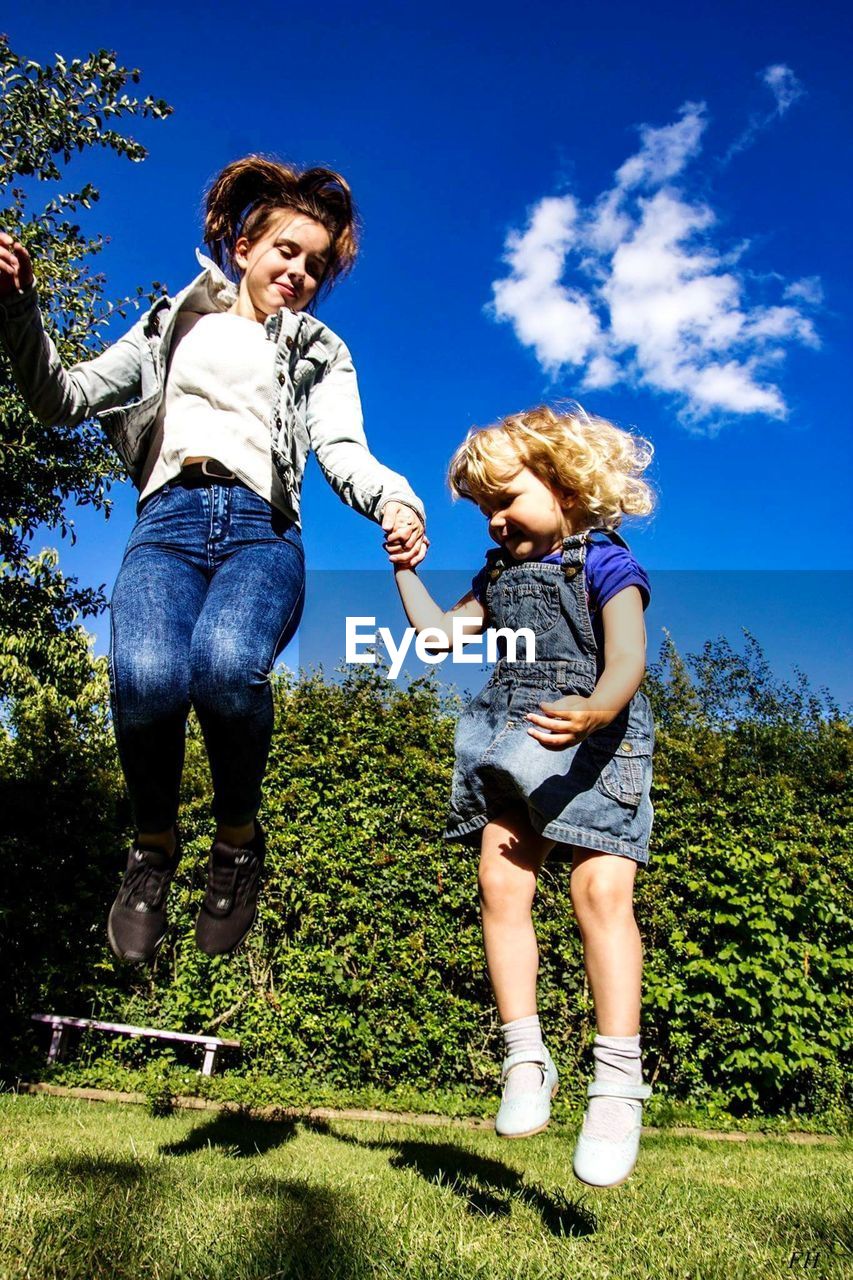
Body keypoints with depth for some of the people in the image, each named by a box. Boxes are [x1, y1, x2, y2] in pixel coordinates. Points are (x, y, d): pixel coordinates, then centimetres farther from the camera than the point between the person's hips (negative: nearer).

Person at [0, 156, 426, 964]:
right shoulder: (174, 326, 26)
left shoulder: (319, 354, 24)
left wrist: (392, 501, -18)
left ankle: (238, 836, -6)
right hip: (169, 518, 1)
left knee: (226, 663, -35)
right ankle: (153, 844, -1)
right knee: (145, 675, -31)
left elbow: (341, 449, 5)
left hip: (261, 530, 0)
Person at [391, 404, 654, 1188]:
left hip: (591, 742, -6)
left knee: (602, 891, -16)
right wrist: (405, 569, 19)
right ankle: (526, 1062, 6)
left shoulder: (606, 562, -1)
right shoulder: (499, 572, 21)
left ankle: (618, 1085, -11)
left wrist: (595, 711, -36)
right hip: (504, 742, 6)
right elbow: (439, 633, 23)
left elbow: (628, 659, -16)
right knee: (502, 889, -4)